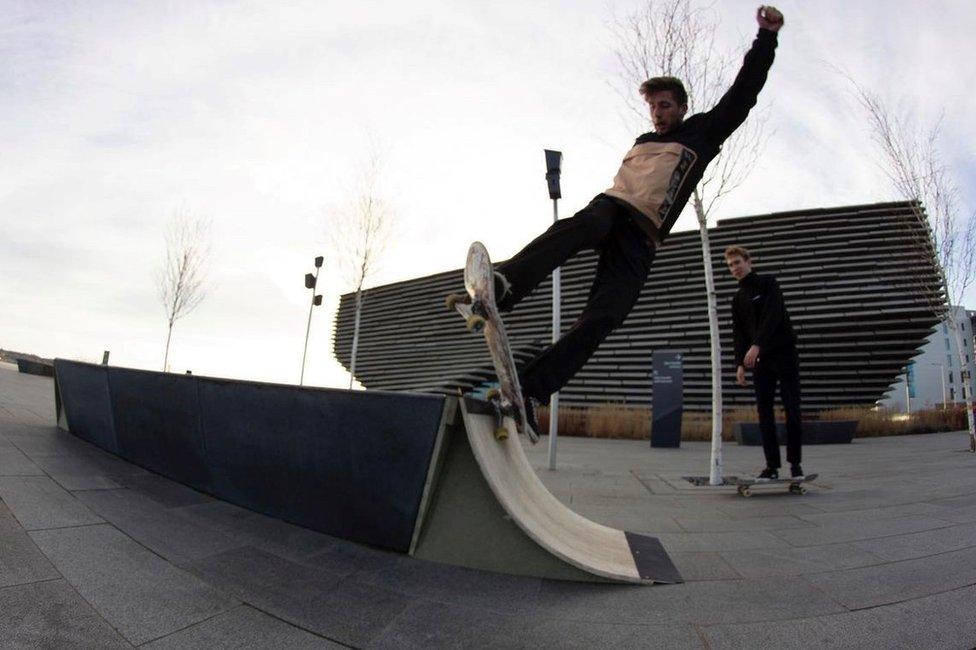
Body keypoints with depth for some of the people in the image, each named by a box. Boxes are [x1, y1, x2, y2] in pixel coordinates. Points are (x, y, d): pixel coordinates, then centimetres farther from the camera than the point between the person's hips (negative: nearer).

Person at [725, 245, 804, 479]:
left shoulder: (767, 283, -3)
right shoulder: (738, 299, 13)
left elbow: (773, 316, -17)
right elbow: (738, 334, 11)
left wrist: (757, 345, -28)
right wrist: (740, 363, 0)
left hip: (784, 353, -5)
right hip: (760, 360, 5)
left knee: (792, 409, -2)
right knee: (764, 411, 0)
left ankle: (795, 463, 9)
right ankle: (772, 465, 5)